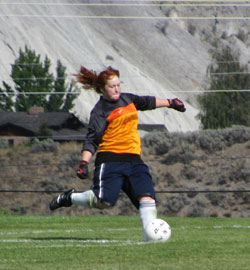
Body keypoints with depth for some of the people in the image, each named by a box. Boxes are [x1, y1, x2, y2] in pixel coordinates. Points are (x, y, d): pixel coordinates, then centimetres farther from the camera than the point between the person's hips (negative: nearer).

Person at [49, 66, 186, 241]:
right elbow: (92, 140, -10)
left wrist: (170, 103, 43)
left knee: (147, 197, -13)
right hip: (110, 159, -6)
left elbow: (148, 102, 35)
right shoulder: (100, 111, -4)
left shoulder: (127, 99, 16)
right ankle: (70, 198, 5)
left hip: (134, 160, 6)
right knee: (105, 201, -20)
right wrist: (84, 163, -22)